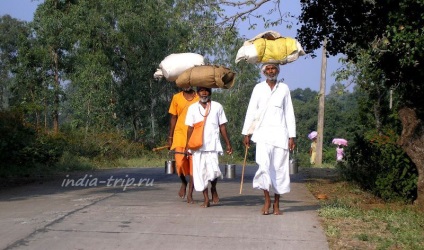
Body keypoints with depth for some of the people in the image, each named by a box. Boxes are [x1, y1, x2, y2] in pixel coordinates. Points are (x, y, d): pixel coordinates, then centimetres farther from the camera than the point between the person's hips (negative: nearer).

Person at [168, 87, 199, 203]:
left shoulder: (199, 98, 4)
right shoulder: (176, 98, 6)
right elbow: (173, 118, 10)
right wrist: (170, 137, 7)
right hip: (180, 134, 0)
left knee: (193, 163, -1)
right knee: (180, 162, -12)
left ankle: (190, 194, 8)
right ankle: (184, 183, 19)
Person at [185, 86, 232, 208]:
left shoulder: (217, 107, 7)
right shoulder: (192, 108, 9)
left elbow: (222, 127, 9)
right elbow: (190, 128, 9)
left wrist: (228, 144, 6)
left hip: (212, 144, -1)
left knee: (213, 171, -15)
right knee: (200, 172, 1)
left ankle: (214, 189, 15)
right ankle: (206, 199, 12)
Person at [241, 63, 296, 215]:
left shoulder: (284, 88, 9)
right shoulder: (258, 88, 8)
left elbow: (289, 113, 8)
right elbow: (251, 111, 7)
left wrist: (292, 136, 2)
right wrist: (246, 133, 0)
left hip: (280, 134, 1)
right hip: (263, 133, -1)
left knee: (279, 168, 1)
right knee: (264, 165, -16)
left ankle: (276, 204, 11)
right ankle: (267, 200, 0)